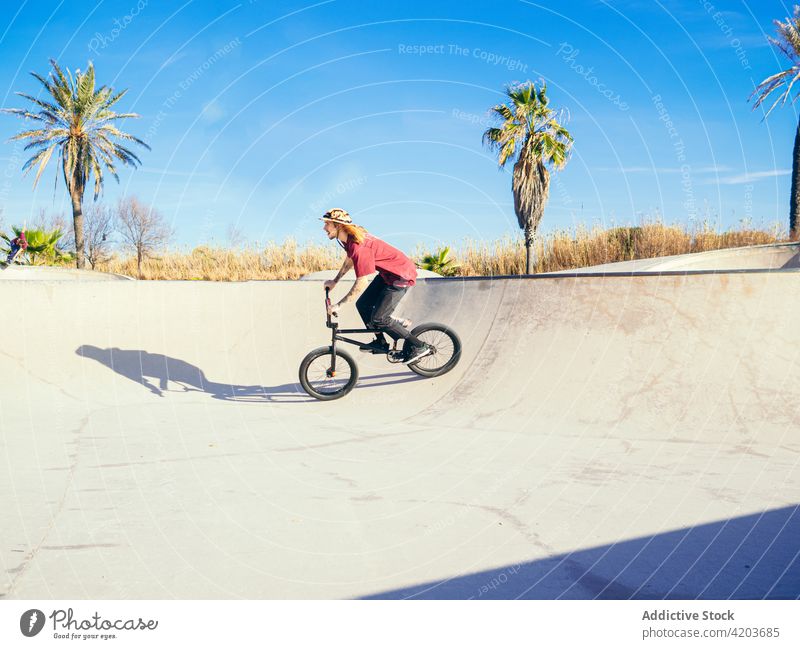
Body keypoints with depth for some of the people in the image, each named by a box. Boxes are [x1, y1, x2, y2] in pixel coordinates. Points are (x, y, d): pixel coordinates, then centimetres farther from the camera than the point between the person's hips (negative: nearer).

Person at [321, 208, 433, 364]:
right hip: (387, 272, 10)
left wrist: (338, 305, -21)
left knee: (378, 319, -11)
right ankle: (381, 343, 24)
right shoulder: (348, 238, 0)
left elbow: (362, 284, -28)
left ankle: (419, 347, 0)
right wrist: (334, 281, 26)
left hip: (401, 275, -10)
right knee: (363, 305, 9)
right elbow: (350, 259, 22)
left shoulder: (359, 246, -30)